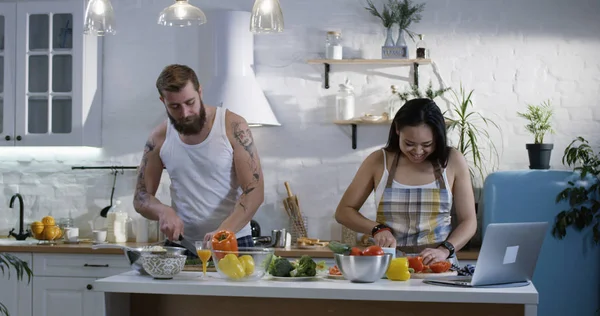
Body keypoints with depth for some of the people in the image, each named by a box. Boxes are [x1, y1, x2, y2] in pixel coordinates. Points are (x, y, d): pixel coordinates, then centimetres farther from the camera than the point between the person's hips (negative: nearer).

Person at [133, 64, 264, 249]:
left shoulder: (232, 126, -7)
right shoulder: (160, 138, 3)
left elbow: (255, 191, -11)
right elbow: (141, 198, 9)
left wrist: (224, 231, -25)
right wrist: (163, 211, -14)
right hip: (181, 245, 4)